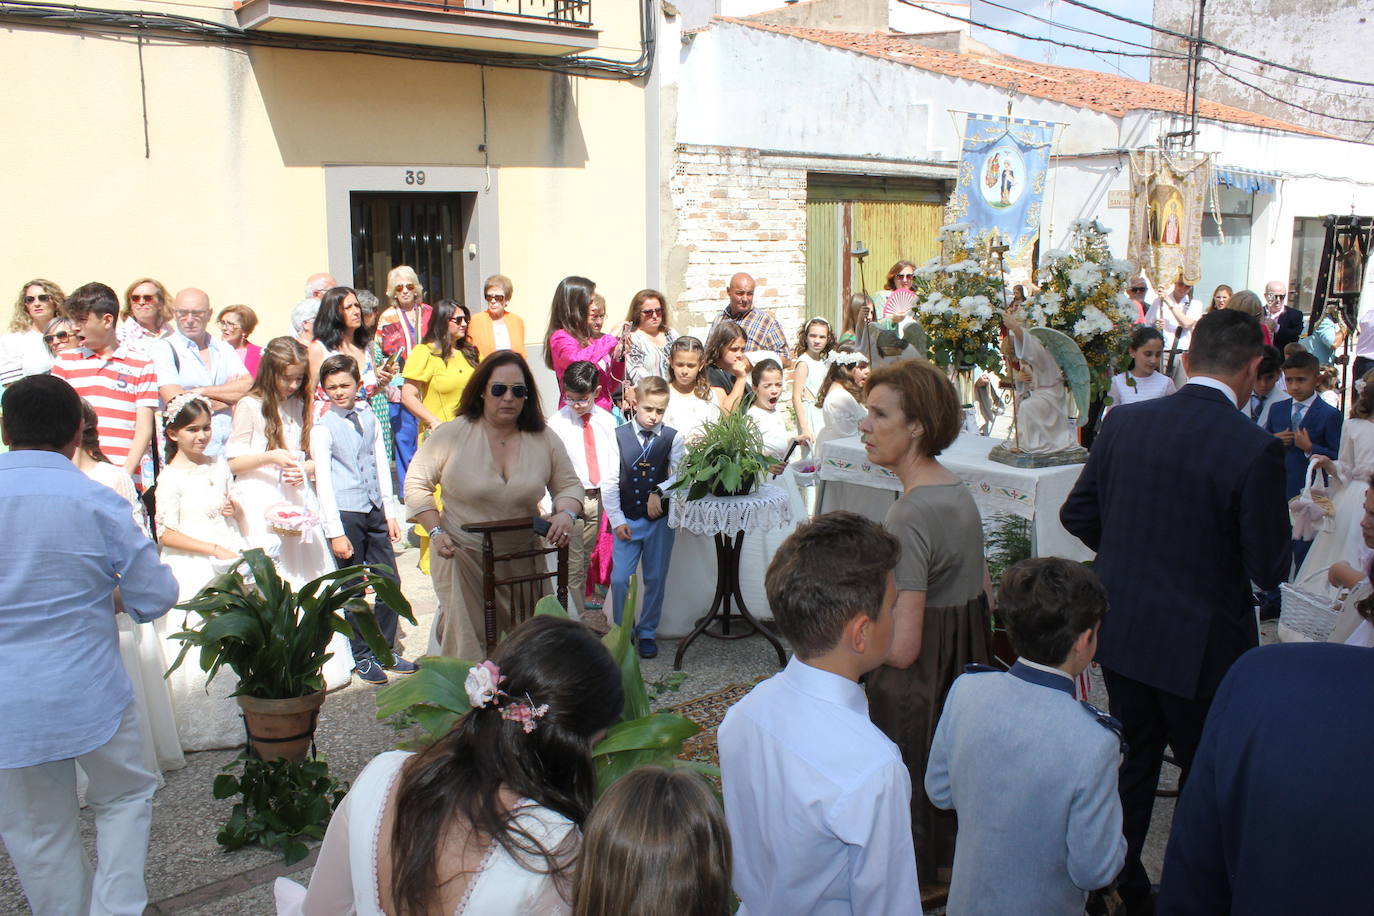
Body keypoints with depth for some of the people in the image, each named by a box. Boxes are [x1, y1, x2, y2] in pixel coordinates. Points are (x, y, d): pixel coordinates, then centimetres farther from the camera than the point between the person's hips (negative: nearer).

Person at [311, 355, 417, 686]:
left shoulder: (370, 419, 8)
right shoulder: (323, 429, -6)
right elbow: (324, 482, -9)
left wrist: (390, 512, 10)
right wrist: (335, 532, -13)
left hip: (375, 511, 5)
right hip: (345, 515, -5)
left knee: (390, 582, 8)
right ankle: (362, 657, 19)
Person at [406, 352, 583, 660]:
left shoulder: (544, 440, -1)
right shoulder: (452, 435, -8)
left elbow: (569, 485, 8)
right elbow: (417, 484, -1)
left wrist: (566, 513, -14)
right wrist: (436, 532, -10)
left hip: (522, 559, 3)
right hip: (463, 556, -3)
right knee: (465, 639, -1)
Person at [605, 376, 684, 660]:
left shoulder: (672, 438, -1)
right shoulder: (619, 436, -2)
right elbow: (609, 482, -2)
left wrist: (659, 492, -18)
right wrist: (617, 520, -5)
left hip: (660, 520, 1)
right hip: (627, 520, 0)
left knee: (655, 579, 8)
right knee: (620, 579, -2)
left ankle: (647, 633, 25)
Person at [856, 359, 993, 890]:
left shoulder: (910, 517, -25)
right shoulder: (959, 491, 4)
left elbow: (901, 647, -27)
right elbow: (985, 596, 15)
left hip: (917, 691, -9)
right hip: (967, 667, 9)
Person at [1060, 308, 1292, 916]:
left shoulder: (1125, 422, -6)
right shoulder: (1254, 448, -20)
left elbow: (1077, 514, 3)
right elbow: (1271, 569, -15)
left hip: (1121, 631, 5)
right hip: (1200, 643, -4)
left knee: (1134, 762, 22)